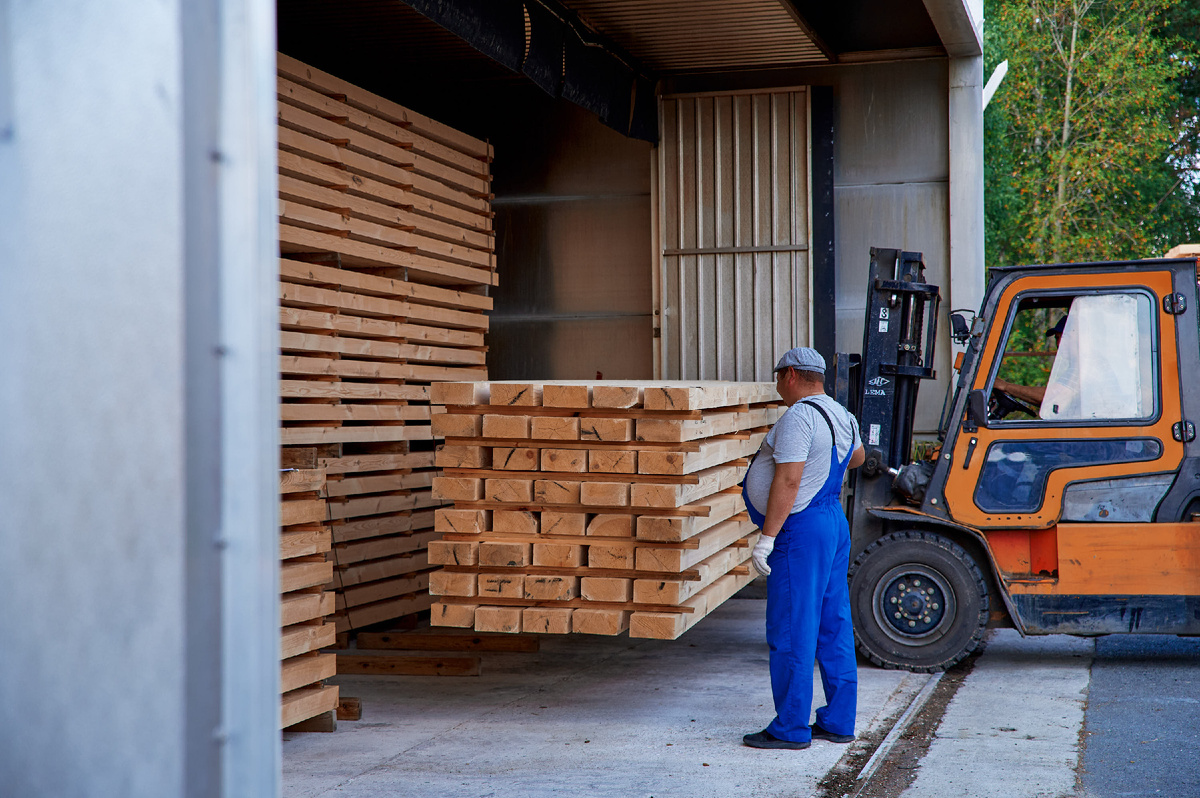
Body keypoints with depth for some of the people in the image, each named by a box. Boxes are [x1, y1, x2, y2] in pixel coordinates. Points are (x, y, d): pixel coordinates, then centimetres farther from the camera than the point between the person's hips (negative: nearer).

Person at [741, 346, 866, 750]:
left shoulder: (798, 417, -16)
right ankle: (838, 721, 18)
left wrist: (766, 539, -20)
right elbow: (857, 456, 33)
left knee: (790, 632, -4)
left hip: (801, 531, -10)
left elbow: (788, 481, -22)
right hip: (834, 522, 10)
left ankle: (791, 727, 0)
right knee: (833, 628, 12)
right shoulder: (842, 416, 13)